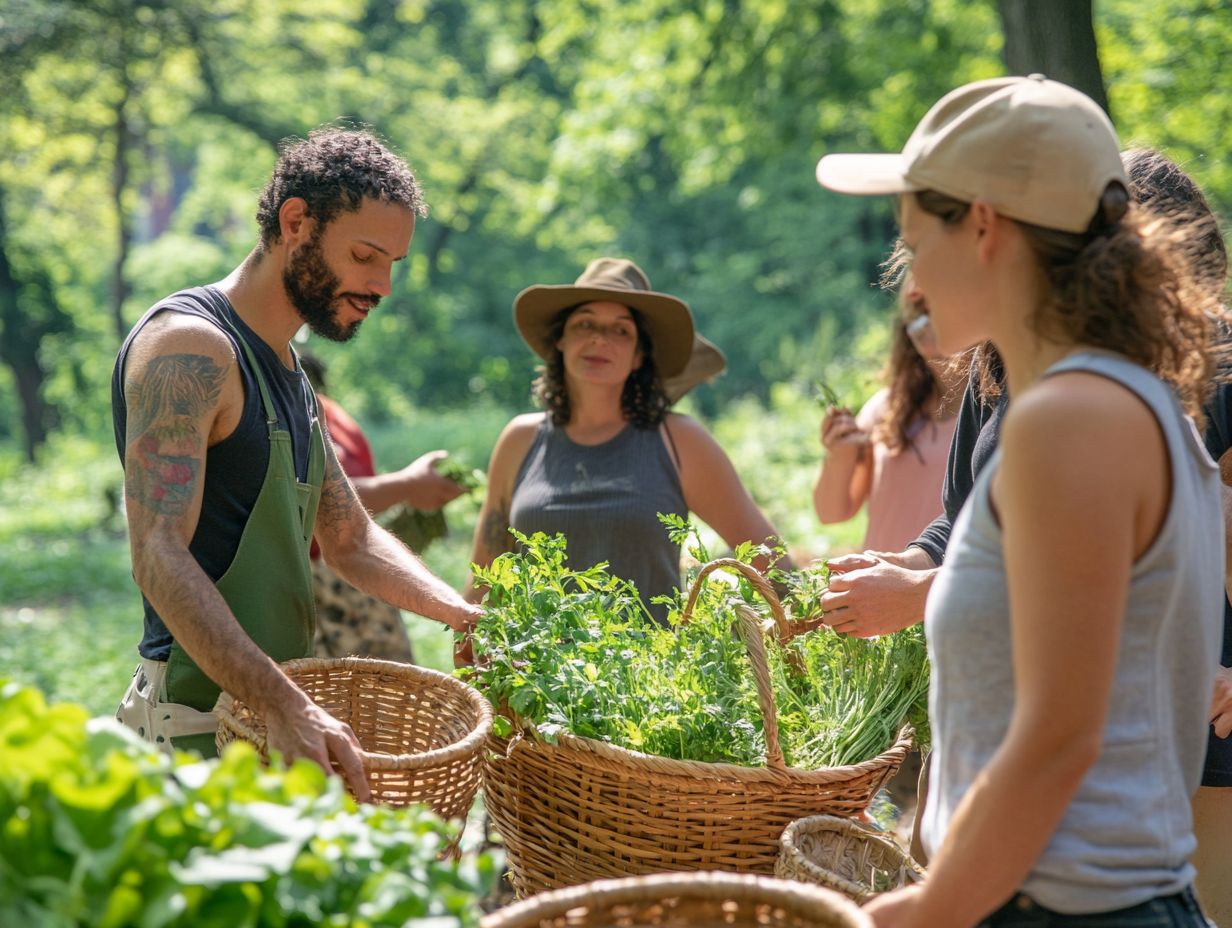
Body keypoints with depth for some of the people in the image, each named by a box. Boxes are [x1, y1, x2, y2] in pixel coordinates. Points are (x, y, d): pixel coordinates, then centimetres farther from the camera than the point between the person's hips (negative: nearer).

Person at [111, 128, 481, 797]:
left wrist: (466, 616, 7)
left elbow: (349, 538, 24)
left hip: (271, 713, 9)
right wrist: (285, 707, -33)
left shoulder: (286, 372, 19)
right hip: (198, 728, -9)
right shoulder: (188, 347, -12)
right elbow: (160, 556, -22)